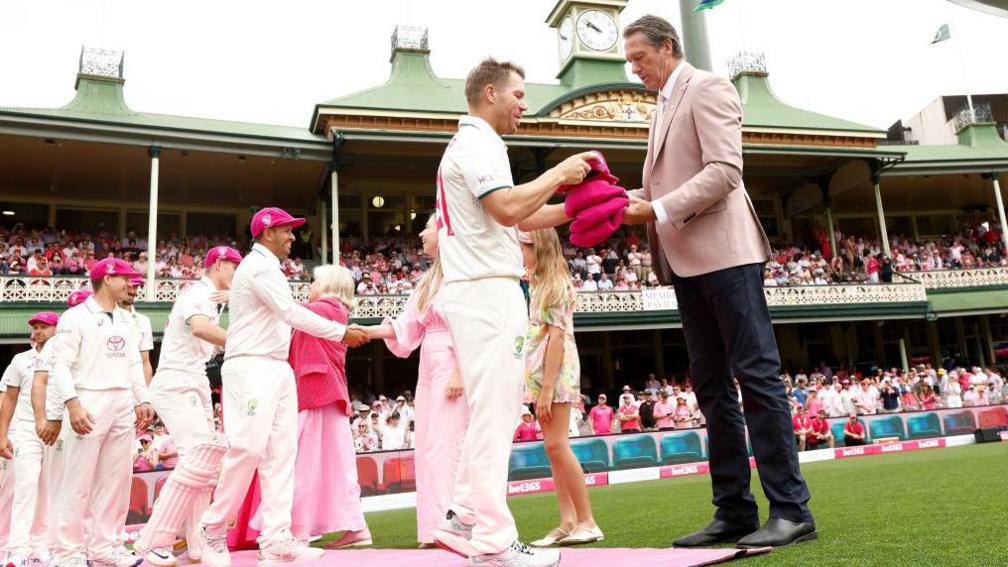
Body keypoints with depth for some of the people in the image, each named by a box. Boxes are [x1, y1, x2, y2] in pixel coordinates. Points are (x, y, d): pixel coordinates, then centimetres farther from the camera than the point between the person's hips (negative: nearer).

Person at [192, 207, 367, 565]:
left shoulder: (267, 268, 22)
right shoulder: (258, 266, -8)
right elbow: (291, 312, -18)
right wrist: (341, 332, -16)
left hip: (278, 370, 9)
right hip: (251, 368, -9)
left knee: (281, 451, 0)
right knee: (248, 449, -10)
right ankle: (213, 530, 7)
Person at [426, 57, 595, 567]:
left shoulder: (470, 145, 24)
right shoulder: (477, 144, -7)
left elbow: (518, 217, 22)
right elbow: (509, 208, -22)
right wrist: (560, 173, -9)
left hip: (479, 292, 11)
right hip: (487, 291, -10)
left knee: (491, 412, 13)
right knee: (494, 413, -10)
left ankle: (462, 520, 18)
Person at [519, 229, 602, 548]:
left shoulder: (555, 285, -9)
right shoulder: (541, 285, 17)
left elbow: (556, 337, -17)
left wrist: (547, 388, -20)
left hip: (556, 373, -9)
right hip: (540, 373, 9)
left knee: (557, 445, -11)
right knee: (553, 447, 6)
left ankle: (587, 521, -4)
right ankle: (568, 522, 9)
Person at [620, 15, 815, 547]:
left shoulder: (708, 88, -2)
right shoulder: (663, 108, 23)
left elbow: (725, 171, -15)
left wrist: (659, 209, -16)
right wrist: (633, 200, 7)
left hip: (724, 252, -9)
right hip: (687, 262, 9)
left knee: (757, 375, -7)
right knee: (711, 386, 7)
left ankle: (791, 509, 1)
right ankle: (734, 510, 13)